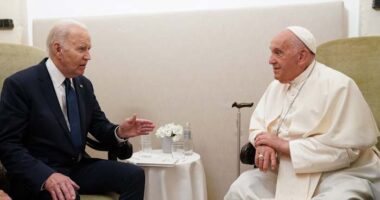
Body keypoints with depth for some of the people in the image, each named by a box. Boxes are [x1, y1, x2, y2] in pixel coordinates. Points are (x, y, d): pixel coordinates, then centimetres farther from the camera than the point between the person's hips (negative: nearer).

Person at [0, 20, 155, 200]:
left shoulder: (84, 84, 9)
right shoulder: (19, 84, -11)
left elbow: (99, 126, 13)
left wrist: (119, 132, -12)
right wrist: (47, 176, -29)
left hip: (78, 167, 7)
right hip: (37, 176, -6)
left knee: (134, 175, -13)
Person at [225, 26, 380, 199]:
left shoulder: (337, 86, -14)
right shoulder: (276, 85, 9)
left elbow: (345, 147, -22)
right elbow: (257, 124, 12)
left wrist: (286, 146, -19)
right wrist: (263, 143, -13)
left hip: (339, 173, -5)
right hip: (287, 170, 6)